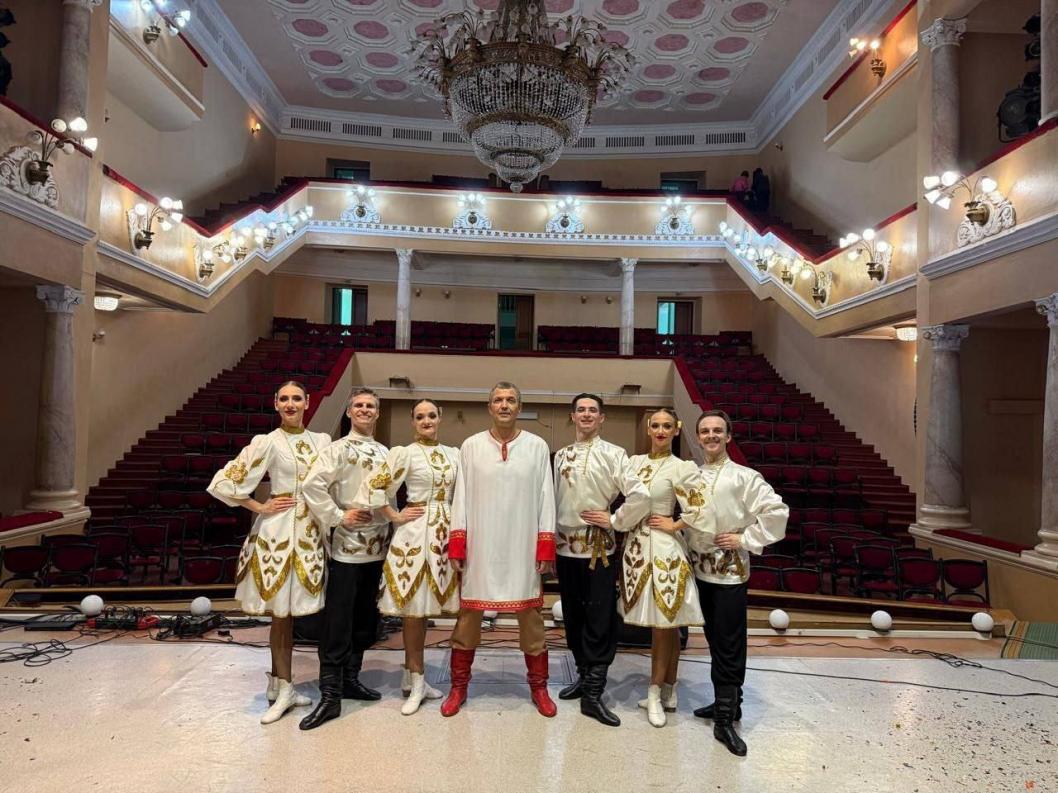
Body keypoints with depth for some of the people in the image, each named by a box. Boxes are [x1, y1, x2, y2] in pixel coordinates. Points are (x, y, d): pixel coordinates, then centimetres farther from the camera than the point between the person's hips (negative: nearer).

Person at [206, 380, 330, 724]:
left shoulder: (322, 440, 7)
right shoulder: (268, 442, -7)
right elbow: (224, 482, -8)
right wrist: (260, 508, -6)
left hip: (311, 532, 4)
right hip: (278, 531, -4)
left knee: (289, 610, 12)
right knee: (281, 612, 5)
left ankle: (278, 683, 26)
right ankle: (284, 687, 18)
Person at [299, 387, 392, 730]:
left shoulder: (384, 453, 13)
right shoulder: (337, 449, -6)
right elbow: (312, 486, -18)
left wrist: (390, 523, 9)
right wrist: (338, 517, -16)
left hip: (377, 546, 6)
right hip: (347, 546, -6)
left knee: (366, 619, 13)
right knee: (337, 622, -4)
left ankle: (350, 679, 27)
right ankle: (330, 695, 2)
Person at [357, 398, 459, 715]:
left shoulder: (453, 454, 10)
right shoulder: (404, 453, -5)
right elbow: (374, 487, -10)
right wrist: (395, 517, -7)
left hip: (444, 533, 5)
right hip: (415, 533, -5)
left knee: (423, 606, 12)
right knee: (414, 607, 2)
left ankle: (411, 676, 24)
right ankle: (418, 680, 14)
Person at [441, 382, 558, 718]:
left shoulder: (537, 447, 2)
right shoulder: (471, 446, 3)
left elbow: (546, 498, 2)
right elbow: (461, 496, 3)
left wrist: (546, 548, -3)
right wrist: (456, 545, -2)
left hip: (523, 546, 0)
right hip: (480, 545, 0)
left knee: (530, 616, 7)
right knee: (468, 614, 7)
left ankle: (538, 686, 23)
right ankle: (459, 686, 22)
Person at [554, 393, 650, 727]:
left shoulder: (613, 454, -7)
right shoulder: (561, 456, 9)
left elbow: (641, 496, -16)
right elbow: (554, 499, 13)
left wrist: (615, 521, -10)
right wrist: (551, 538, 7)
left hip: (598, 547, -5)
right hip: (565, 545, 5)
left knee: (600, 620, -2)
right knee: (572, 616, 14)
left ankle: (593, 694, 5)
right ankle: (584, 675, 30)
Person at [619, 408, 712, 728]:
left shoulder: (682, 468, -9)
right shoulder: (635, 462, 8)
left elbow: (700, 512, -16)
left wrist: (674, 526, -7)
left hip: (664, 549, -5)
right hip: (636, 546, 5)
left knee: (663, 623, 3)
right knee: (665, 625, 14)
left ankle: (656, 693, 14)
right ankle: (668, 693, 23)